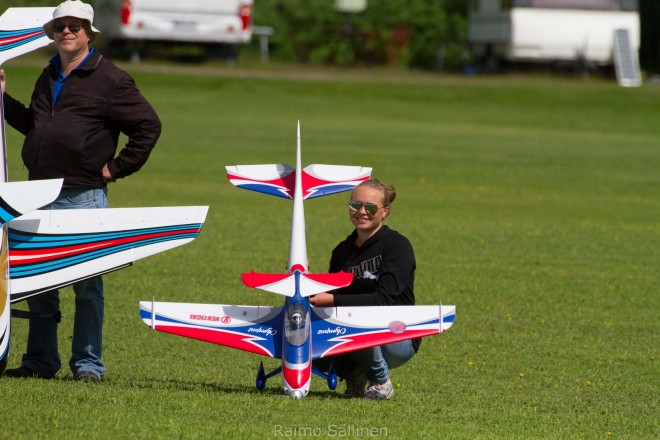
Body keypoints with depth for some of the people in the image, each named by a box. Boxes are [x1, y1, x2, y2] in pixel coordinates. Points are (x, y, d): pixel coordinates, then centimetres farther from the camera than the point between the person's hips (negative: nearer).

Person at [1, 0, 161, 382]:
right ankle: (40, 361, 19)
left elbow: (148, 126, -5)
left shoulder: (110, 79, -5)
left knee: (87, 285, -2)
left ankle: (88, 364, 4)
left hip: (84, 196, -7)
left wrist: (118, 167, -6)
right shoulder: (49, 78, 17)